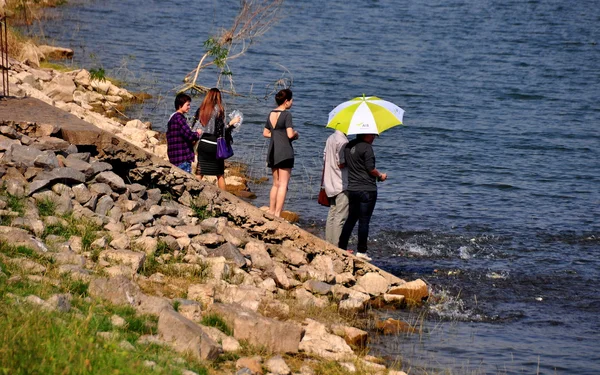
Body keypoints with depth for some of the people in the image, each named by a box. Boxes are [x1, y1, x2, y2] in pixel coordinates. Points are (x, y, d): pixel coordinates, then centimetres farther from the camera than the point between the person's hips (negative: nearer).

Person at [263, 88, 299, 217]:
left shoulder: (271, 114, 10)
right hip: (284, 151, -8)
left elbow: (265, 133, 17)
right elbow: (290, 134, -18)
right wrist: (296, 134, 3)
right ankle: (277, 214, -9)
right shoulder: (286, 114, -12)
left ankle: (271, 211, 20)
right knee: (283, 184, -5)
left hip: (272, 151, 8)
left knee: (276, 184, 18)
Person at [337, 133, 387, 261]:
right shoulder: (366, 147, -13)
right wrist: (380, 175, 1)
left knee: (351, 219, 14)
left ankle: (341, 247, 14)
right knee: (364, 221, -2)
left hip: (352, 189, 7)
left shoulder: (348, 146, 10)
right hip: (367, 190, -7)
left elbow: (343, 164, 17)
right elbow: (370, 169, -16)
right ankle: (361, 251, -1)